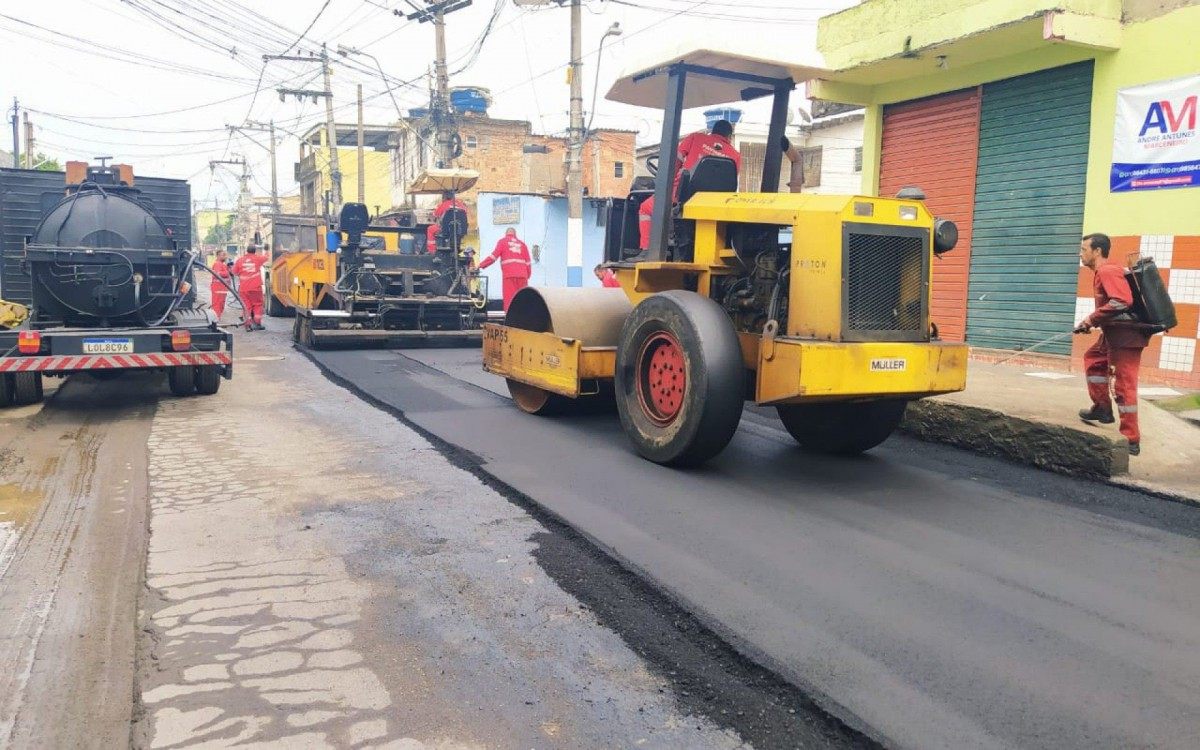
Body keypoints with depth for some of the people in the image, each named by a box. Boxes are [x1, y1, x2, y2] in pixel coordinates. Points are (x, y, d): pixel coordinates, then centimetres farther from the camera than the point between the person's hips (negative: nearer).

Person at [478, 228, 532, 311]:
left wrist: (481, 265, 3)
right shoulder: (522, 243, 22)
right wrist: (528, 276, 17)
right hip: (522, 274, 3)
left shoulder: (502, 241, 13)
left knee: (509, 299, -6)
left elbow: (494, 256, 2)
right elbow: (528, 262, 14)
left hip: (509, 274, -3)